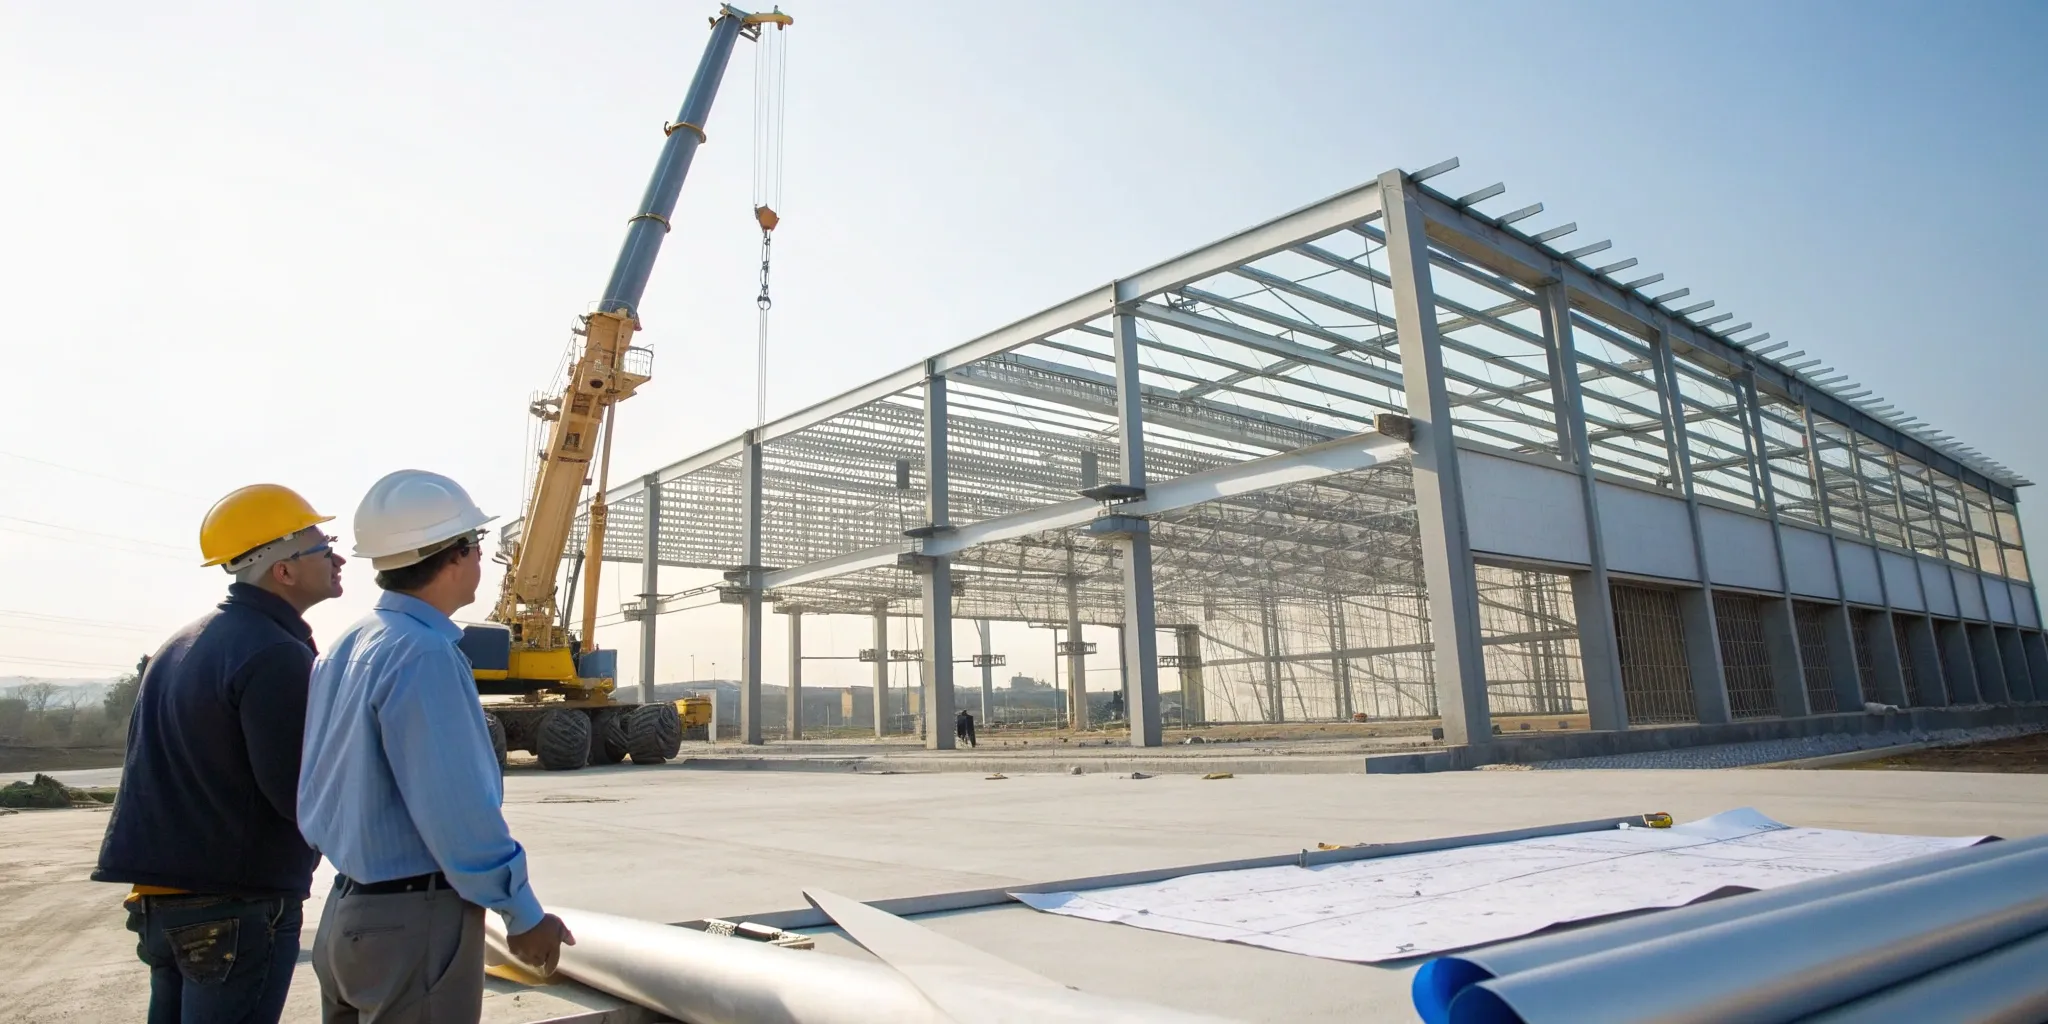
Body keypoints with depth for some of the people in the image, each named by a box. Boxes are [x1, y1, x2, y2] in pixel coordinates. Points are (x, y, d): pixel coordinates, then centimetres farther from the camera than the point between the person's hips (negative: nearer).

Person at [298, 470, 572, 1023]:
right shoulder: (423, 655, -21)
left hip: (346, 913, 9)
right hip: (415, 919, -9)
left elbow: (319, 786, 14)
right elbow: (456, 809, -23)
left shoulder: (346, 649, 7)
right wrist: (524, 915, -15)